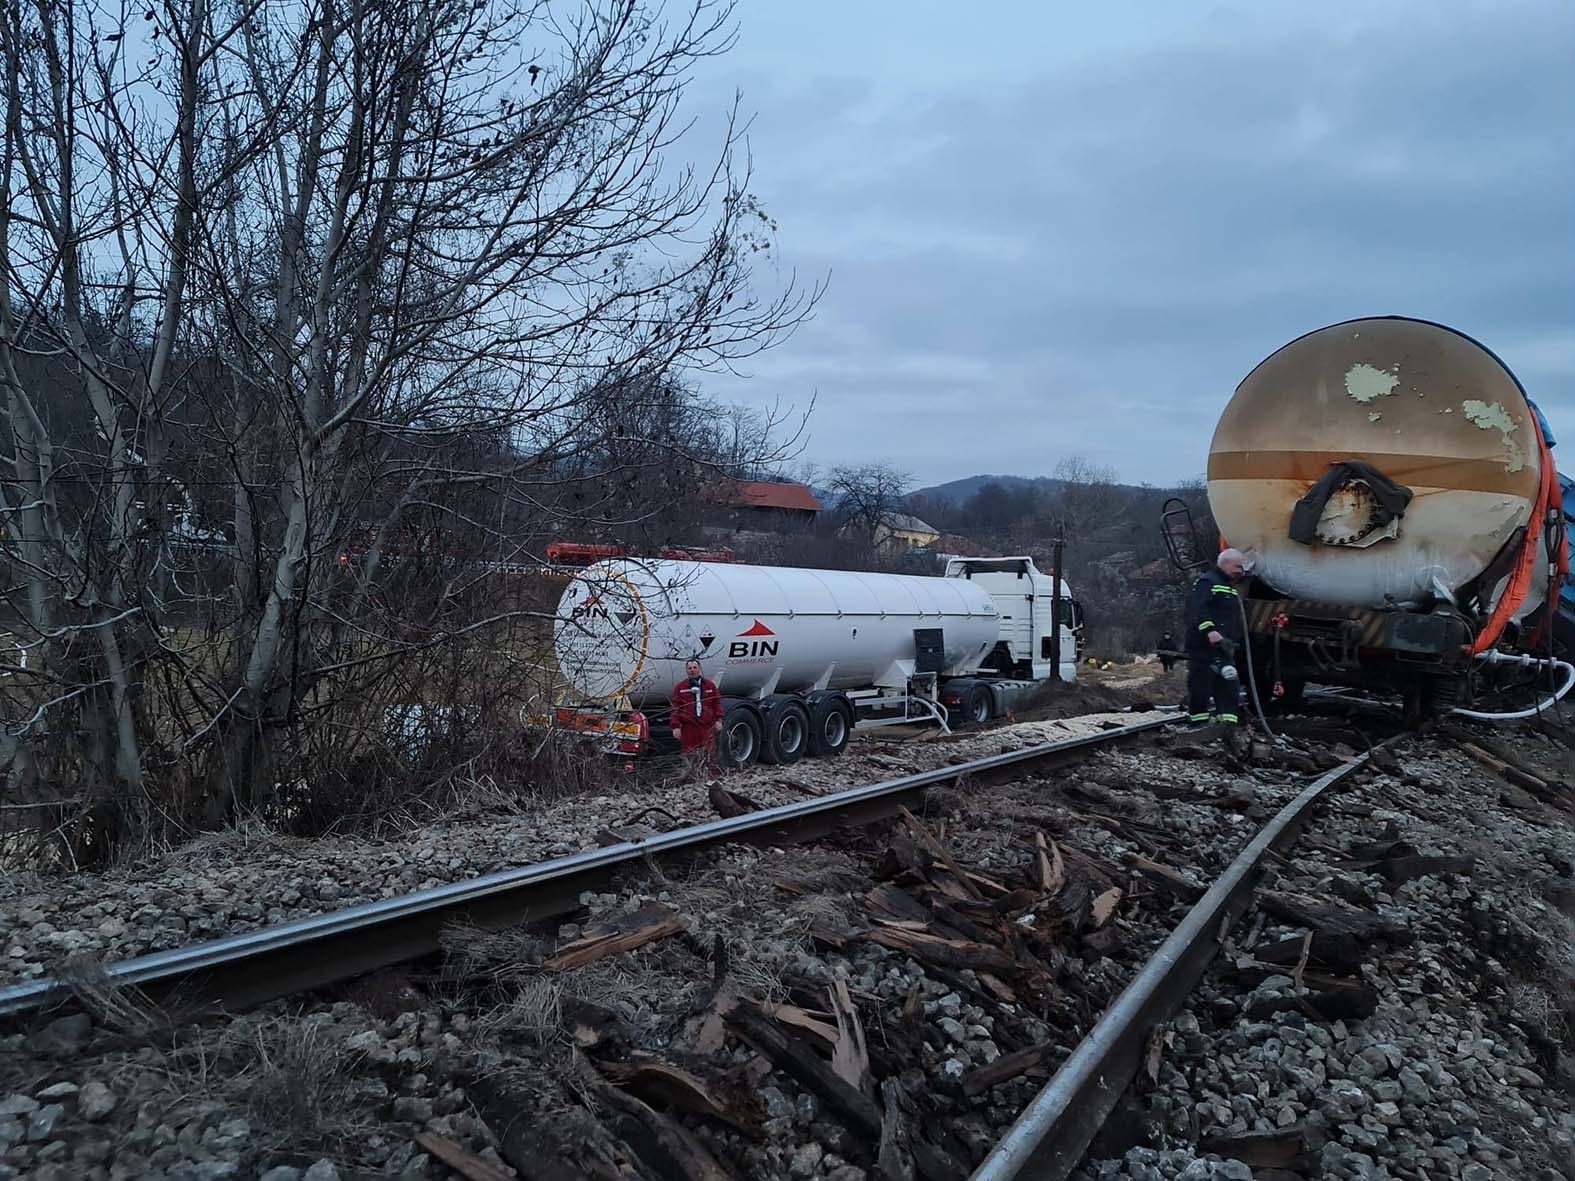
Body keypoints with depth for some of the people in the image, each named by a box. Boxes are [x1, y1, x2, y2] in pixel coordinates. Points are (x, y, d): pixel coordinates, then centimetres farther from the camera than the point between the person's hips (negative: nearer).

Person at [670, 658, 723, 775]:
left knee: (710, 755, 2)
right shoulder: (680, 687, 7)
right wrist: (676, 726, -4)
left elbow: (717, 703, 12)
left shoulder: (710, 685, 11)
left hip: (707, 726, 1)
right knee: (691, 756, 3)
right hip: (688, 727, -1)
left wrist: (718, 720, 1)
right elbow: (675, 708, 3)